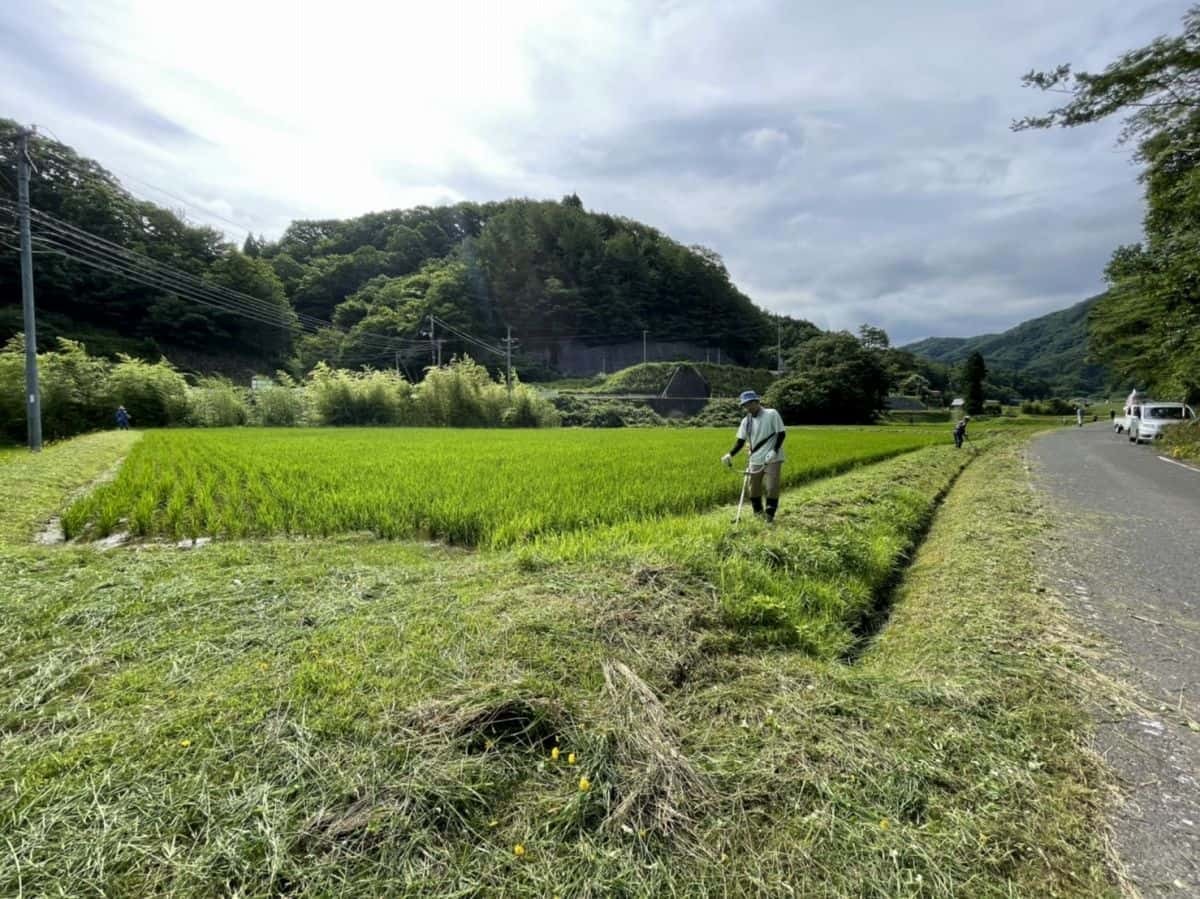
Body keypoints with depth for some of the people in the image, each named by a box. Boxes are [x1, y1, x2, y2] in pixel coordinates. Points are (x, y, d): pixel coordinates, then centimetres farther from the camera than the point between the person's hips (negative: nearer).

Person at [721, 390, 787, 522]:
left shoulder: (772, 414, -8)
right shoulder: (746, 421, 4)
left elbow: (781, 433, -8)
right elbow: (741, 441, 4)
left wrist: (774, 451, -20)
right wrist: (730, 454, -13)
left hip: (772, 459, -4)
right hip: (755, 460, 4)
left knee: (772, 487, -7)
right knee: (753, 488, 9)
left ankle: (770, 514, 6)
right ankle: (758, 512, 27)